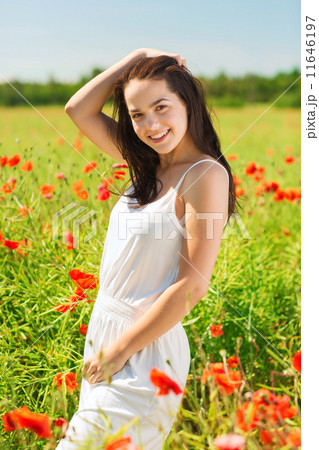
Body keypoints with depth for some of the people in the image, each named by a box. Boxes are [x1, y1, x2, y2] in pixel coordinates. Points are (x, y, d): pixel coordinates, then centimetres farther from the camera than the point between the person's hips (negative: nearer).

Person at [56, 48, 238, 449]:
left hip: (146, 347, -8)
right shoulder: (147, 166, 7)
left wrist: (120, 350, -15)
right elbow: (78, 109, 10)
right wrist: (137, 57, 4)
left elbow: (192, 286, -20)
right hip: (103, 331, 8)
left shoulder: (205, 175, -16)